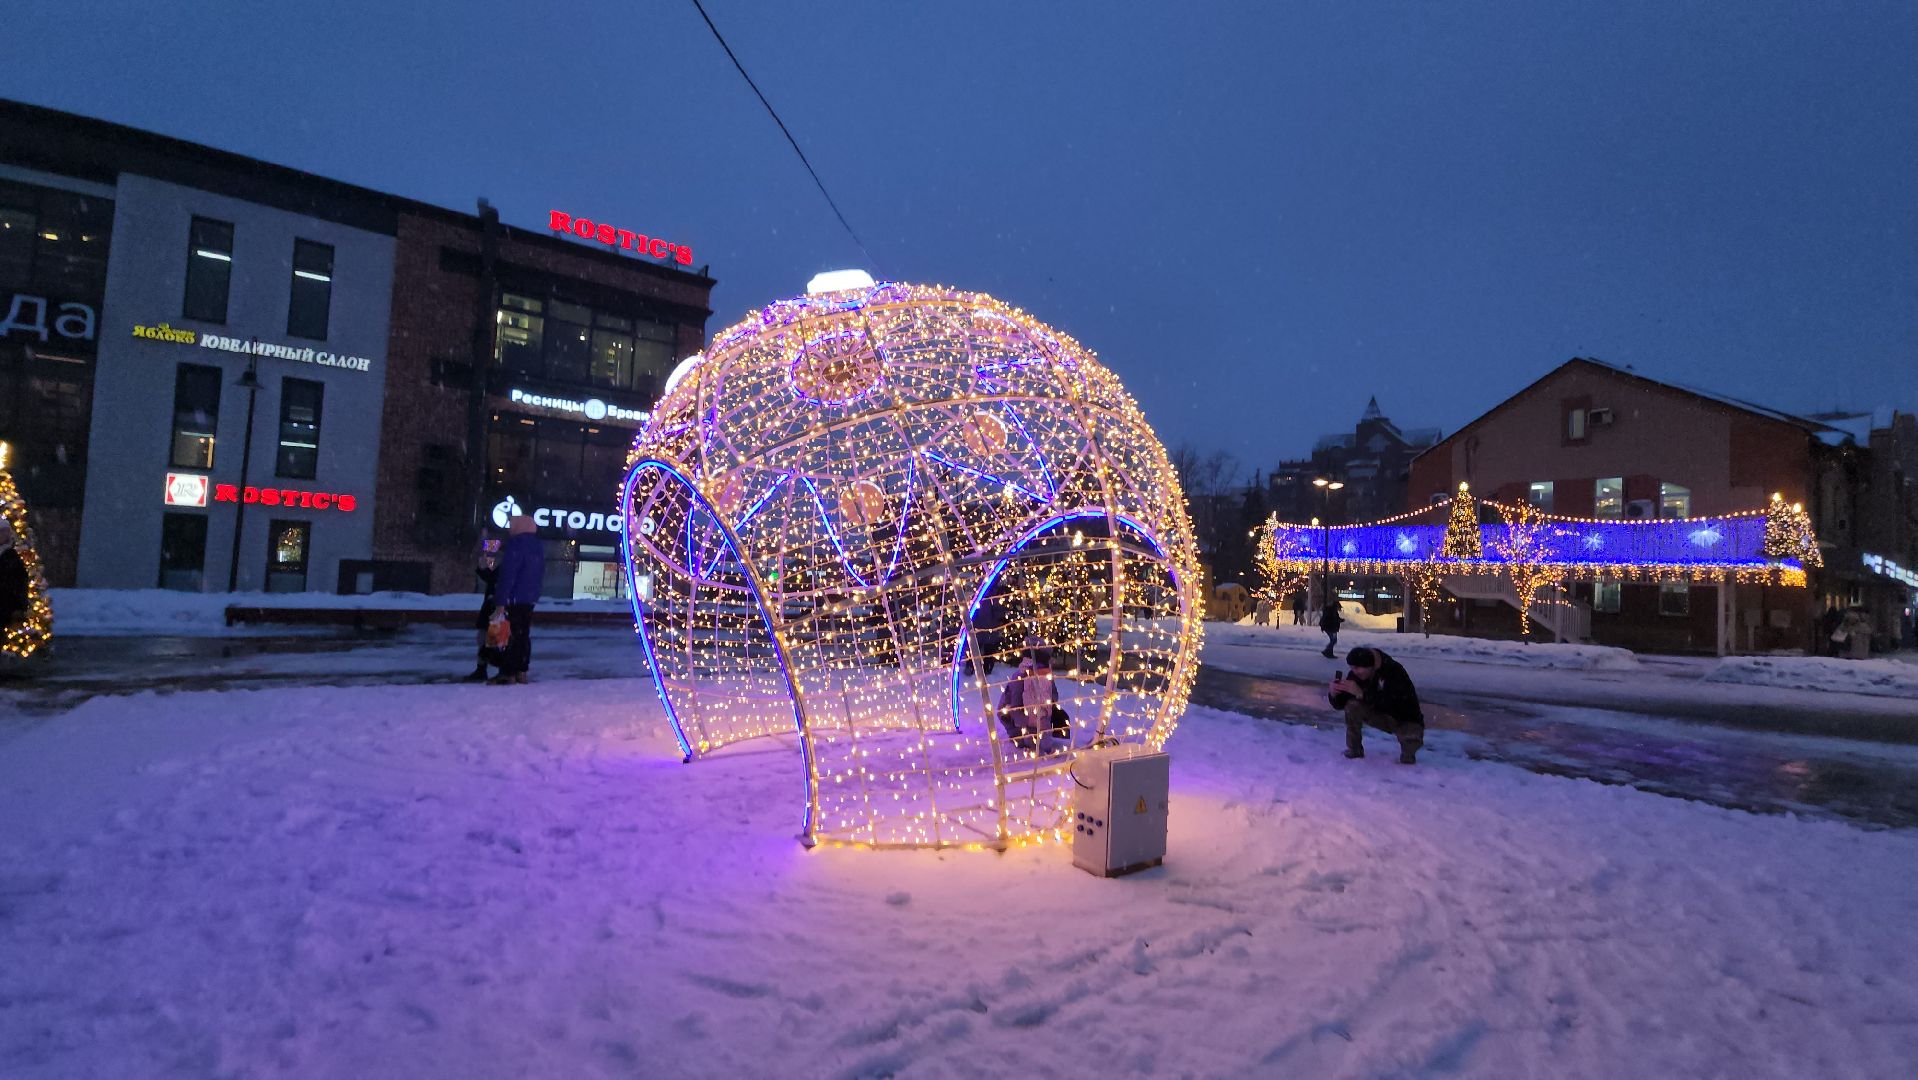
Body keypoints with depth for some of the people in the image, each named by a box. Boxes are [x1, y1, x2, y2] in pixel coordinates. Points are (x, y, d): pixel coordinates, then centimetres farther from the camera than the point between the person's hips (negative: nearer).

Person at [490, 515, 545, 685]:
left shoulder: (516, 544, -15)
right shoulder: (538, 547, 12)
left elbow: (508, 575, -20)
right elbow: (540, 575, 20)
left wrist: (500, 601, -20)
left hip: (514, 599, -8)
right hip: (530, 599, 8)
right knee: (523, 635, 12)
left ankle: (508, 673, -5)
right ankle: (521, 671, 14)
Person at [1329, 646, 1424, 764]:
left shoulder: (1394, 670, -28)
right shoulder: (1356, 674, -13)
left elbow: (1390, 702, -40)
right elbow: (1340, 704, -10)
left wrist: (1361, 693, -45)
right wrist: (1333, 694, -32)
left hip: (1405, 720, -4)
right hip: (1381, 716, 4)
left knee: (1411, 739, -34)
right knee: (1352, 706, -21)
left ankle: (1408, 754, 4)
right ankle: (1354, 751, -7)